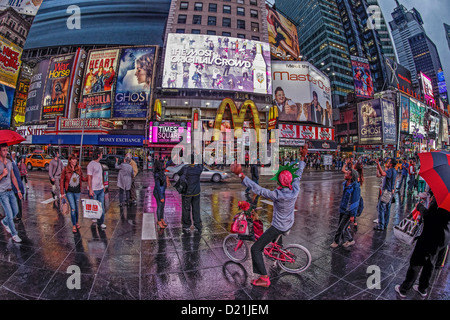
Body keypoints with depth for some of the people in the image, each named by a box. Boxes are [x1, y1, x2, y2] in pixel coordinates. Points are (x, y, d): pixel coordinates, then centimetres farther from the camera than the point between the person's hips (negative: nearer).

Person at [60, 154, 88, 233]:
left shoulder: (79, 169, 0)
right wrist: (62, 193, -4)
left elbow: (82, 178, 11)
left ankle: (77, 222, 33)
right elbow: (62, 181, -3)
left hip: (77, 191, 3)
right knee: (73, 208, -5)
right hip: (69, 192, -3)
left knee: (77, 208, 14)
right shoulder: (65, 169, -8)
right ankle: (74, 226, 8)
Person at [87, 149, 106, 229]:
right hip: (94, 190, -7)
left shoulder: (99, 164, 13)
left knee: (101, 206, 8)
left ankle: (100, 222, 15)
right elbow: (89, 178, -14)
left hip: (101, 189, 7)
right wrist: (90, 189, -16)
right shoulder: (91, 164, -12)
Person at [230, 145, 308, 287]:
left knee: (255, 248, 1)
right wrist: (303, 157, 10)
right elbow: (299, 173, -1)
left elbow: (257, 189, -39)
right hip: (290, 224, 8)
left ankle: (264, 278, 5)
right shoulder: (295, 190, -16)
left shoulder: (277, 195, -34)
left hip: (278, 227, -7)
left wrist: (240, 174, -44)